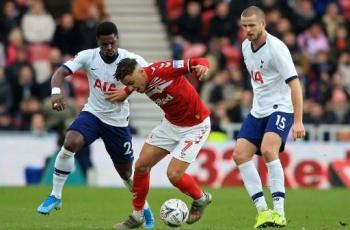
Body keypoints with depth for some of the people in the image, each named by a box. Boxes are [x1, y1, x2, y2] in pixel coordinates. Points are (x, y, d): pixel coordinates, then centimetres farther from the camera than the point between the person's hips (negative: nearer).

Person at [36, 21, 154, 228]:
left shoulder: (130, 60, -15)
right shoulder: (88, 56, -12)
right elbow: (61, 72, -19)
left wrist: (127, 91, -34)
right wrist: (57, 91, -42)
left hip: (118, 121, 0)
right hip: (92, 113, 0)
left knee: (127, 172, 7)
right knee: (70, 143, -28)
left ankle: (145, 210, 35)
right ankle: (55, 196, -15)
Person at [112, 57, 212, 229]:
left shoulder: (162, 70, -30)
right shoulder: (142, 85, -8)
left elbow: (198, 62, -30)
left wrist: (202, 66, -50)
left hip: (195, 127, -7)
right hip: (171, 123, 7)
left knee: (174, 174, -13)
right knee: (141, 165, 3)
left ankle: (200, 199, 18)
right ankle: (137, 216, 19)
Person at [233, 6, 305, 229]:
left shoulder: (276, 48, -18)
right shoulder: (246, 46, 6)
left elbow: (294, 84, -22)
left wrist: (298, 121, -27)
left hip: (281, 108, -8)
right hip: (258, 111, 8)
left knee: (268, 150, -28)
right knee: (240, 154, -5)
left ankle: (279, 212, -25)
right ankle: (263, 211, -2)